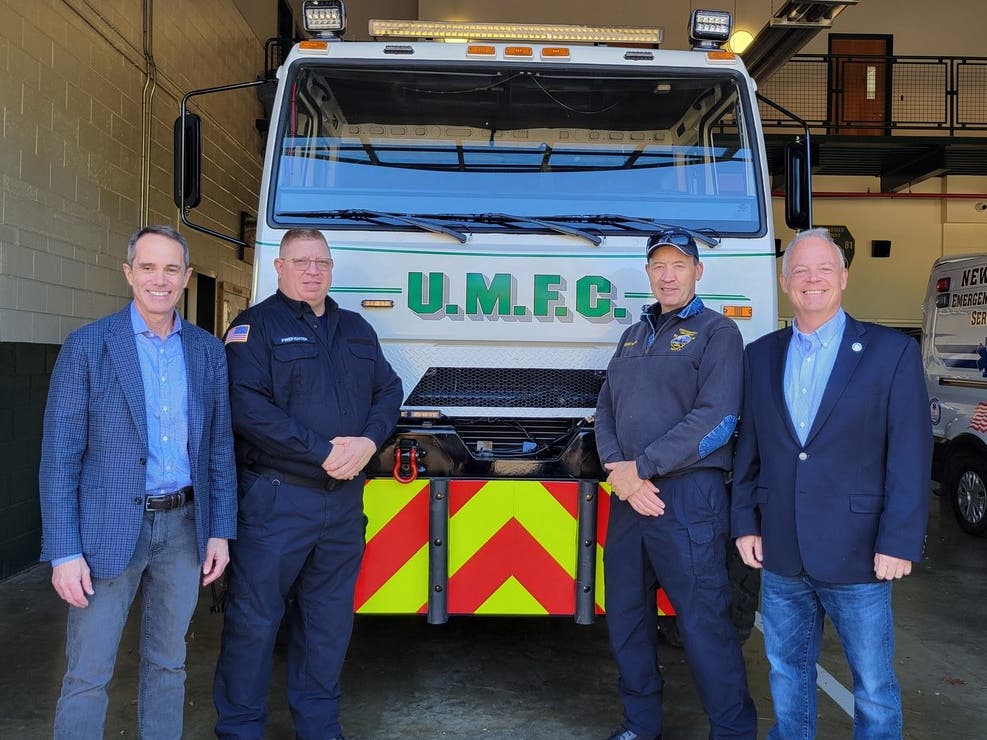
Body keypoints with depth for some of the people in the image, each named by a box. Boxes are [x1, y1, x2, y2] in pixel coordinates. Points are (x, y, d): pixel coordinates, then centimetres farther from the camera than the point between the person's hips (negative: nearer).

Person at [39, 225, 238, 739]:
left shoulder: (208, 351, 5)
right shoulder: (87, 345, -6)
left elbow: (219, 447, 9)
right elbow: (59, 456, -7)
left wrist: (220, 531, 4)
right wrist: (63, 552, -11)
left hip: (183, 525, 4)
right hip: (108, 529, -3)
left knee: (168, 664, 15)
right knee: (87, 676, 3)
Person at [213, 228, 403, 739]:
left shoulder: (355, 328, 16)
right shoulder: (256, 325, -4)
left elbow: (389, 390, 13)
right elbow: (247, 406, -16)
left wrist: (368, 441, -8)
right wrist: (323, 452, -17)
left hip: (345, 497, 6)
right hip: (275, 498, -5)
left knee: (329, 618, 14)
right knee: (254, 617, 2)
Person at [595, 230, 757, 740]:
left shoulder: (717, 333, -1)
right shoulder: (633, 337, 18)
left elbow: (716, 420, -13)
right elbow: (605, 412, 12)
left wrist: (640, 467, -13)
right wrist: (621, 473, -7)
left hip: (689, 497, -6)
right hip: (629, 496, 7)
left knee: (704, 624, -3)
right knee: (626, 618, 13)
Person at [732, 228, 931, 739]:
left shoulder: (892, 351, -4)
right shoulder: (761, 355, 8)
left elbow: (910, 456, -7)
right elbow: (748, 448, 10)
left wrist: (899, 542, -11)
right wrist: (745, 524, 6)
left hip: (856, 556, -3)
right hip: (781, 555, 4)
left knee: (874, 685, 8)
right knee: (787, 668, 17)